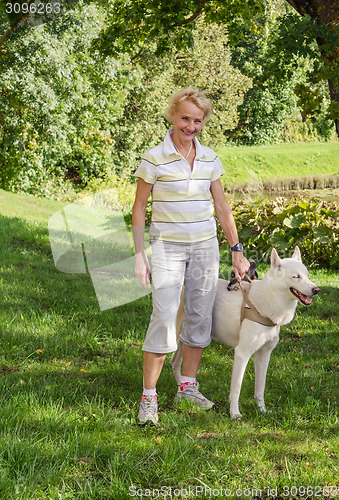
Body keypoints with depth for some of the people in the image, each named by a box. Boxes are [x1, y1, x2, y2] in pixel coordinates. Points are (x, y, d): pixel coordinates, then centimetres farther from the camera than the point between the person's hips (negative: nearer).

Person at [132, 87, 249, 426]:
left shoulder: (210, 159, 5)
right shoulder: (154, 159, -8)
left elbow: (222, 207, 10)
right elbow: (139, 208, -4)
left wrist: (236, 251, 8)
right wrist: (139, 256, -8)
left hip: (205, 246, 5)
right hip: (167, 246, -5)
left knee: (200, 316, 8)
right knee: (164, 319, -12)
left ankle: (188, 386, 23)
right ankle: (148, 396, -3)